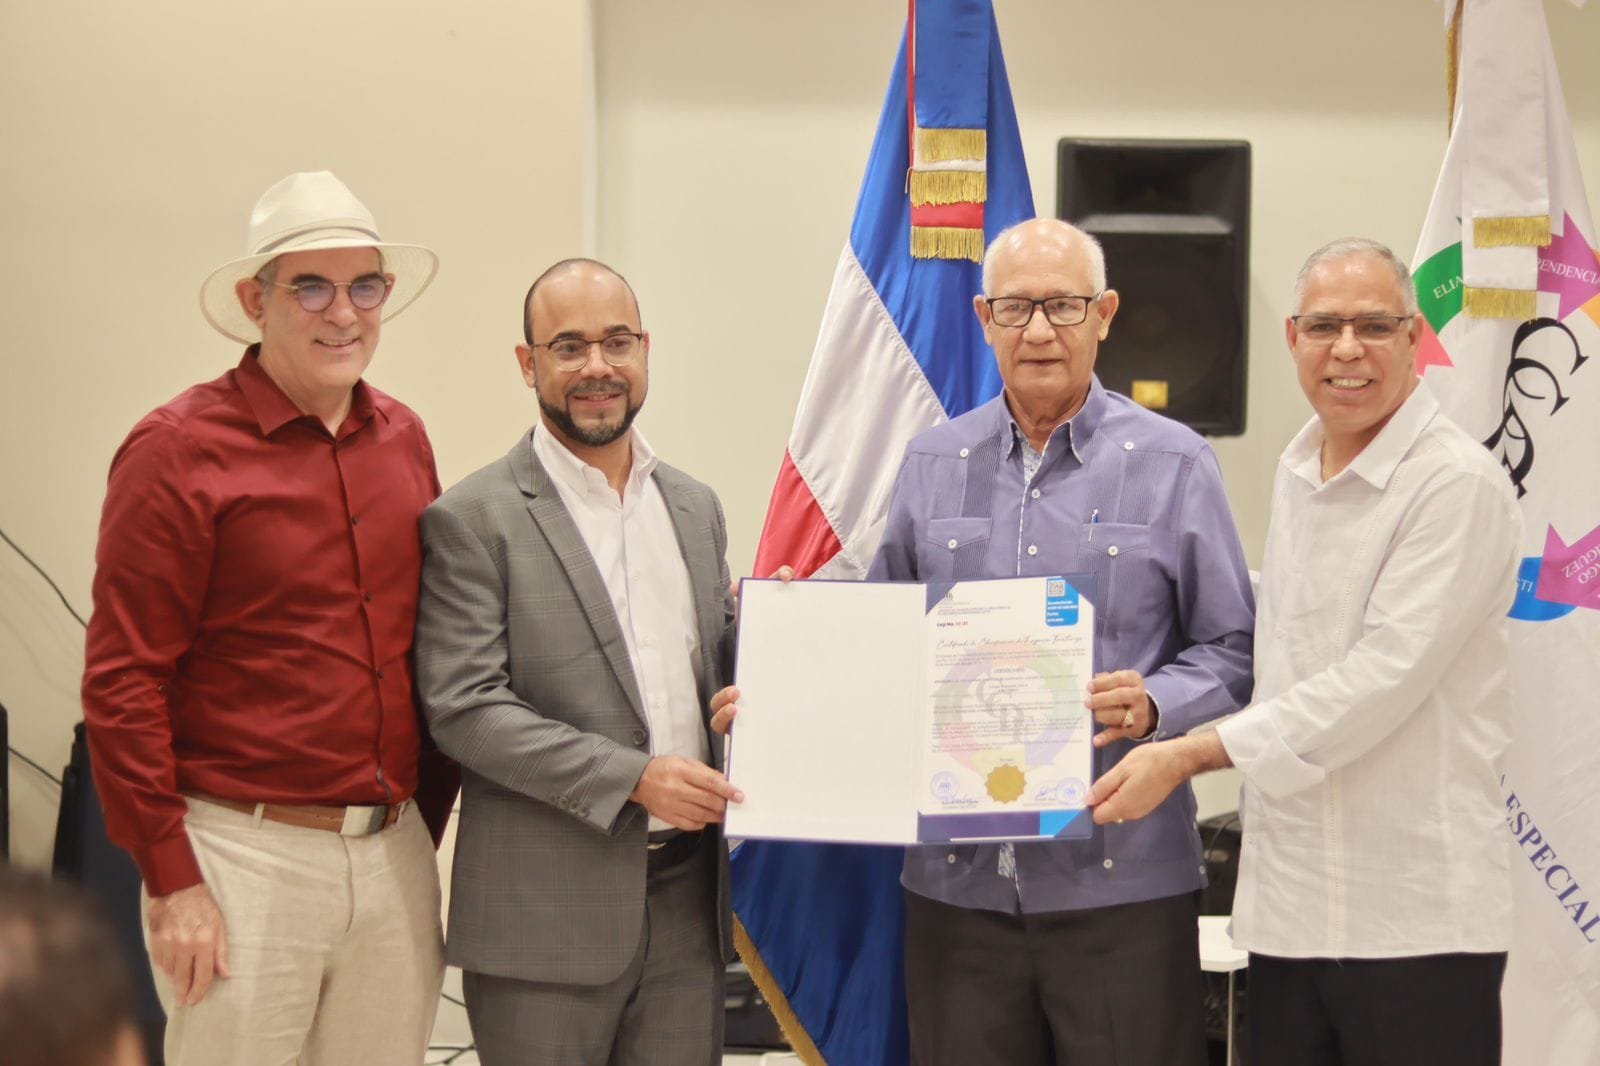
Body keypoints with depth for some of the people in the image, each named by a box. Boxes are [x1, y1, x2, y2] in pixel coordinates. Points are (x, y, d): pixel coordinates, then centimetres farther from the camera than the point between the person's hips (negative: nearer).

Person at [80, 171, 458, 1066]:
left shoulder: (403, 439, 9)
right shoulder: (179, 450, -8)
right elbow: (123, 681, -9)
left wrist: (428, 823, 13)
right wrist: (172, 880, -11)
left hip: (395, 855, 5)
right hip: (249, 855, -5)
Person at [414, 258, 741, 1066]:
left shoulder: (695, 507, 13)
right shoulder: (474, 519, -6)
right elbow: (462, 708, -13)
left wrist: (744, 697, -2)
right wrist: (633, 778, -18)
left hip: (688, 901, 5)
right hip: (548, 910, -5)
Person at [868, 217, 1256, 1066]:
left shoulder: (1173, 465, 2)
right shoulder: (931, 465, 12)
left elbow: (1233, 652, 3)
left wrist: (1154, 705, -16)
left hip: (1120, 886, -3)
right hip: (957, 882, 3)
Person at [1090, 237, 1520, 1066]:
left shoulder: (1458, 483, -12)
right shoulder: (1296, 470, 13)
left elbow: (1384, 675, -19)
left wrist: (1191, 755, -17)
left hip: (1416, 921, -7)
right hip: (1287, 905, 7)